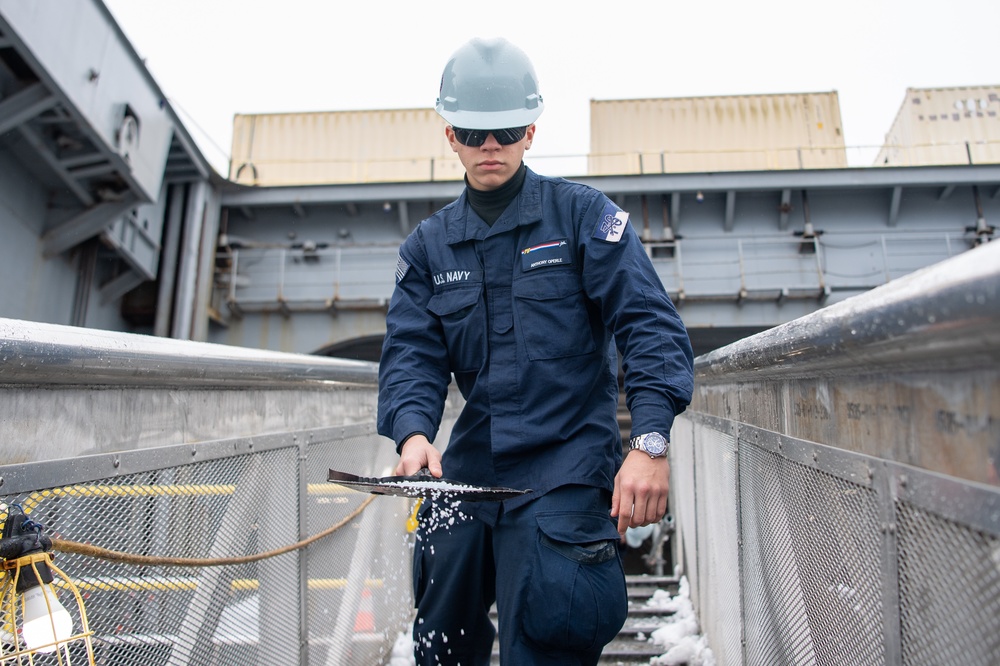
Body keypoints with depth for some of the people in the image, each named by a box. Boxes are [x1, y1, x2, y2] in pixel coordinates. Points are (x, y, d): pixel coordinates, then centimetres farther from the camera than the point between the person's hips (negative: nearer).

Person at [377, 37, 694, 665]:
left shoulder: (582, 213, -2)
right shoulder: (429, 246, 10)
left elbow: (650, 323, -10)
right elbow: (412, 353, 2)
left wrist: (651, 441, -23)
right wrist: (413, 432, -19)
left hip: (568, 460, -4)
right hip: (470, 464, 5)